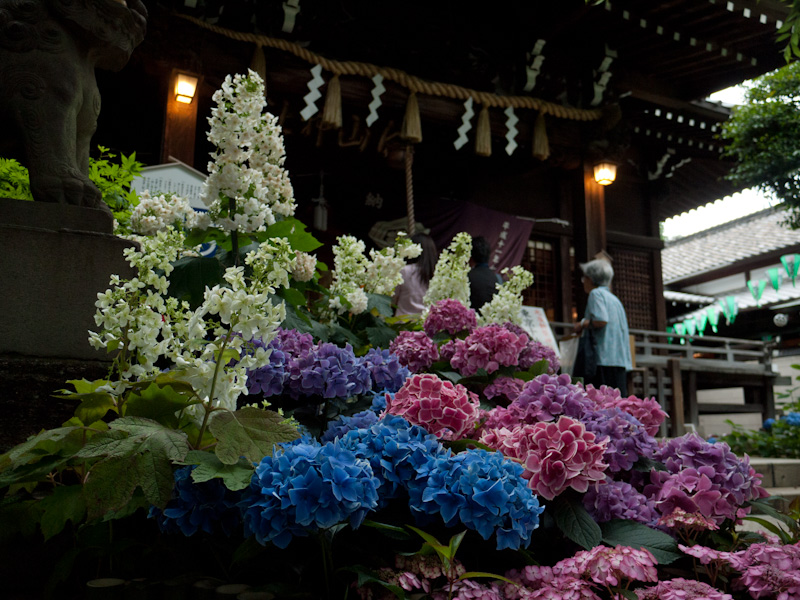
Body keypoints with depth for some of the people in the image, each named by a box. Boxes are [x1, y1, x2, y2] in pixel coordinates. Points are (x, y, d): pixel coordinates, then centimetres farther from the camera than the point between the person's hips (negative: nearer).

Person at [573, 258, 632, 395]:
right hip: (621, 360, 8)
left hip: (604, 358, -8)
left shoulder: (596, 293, -1)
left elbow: (601, 321, -17)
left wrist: (582, 324, -1)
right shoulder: (614, 299, 24)